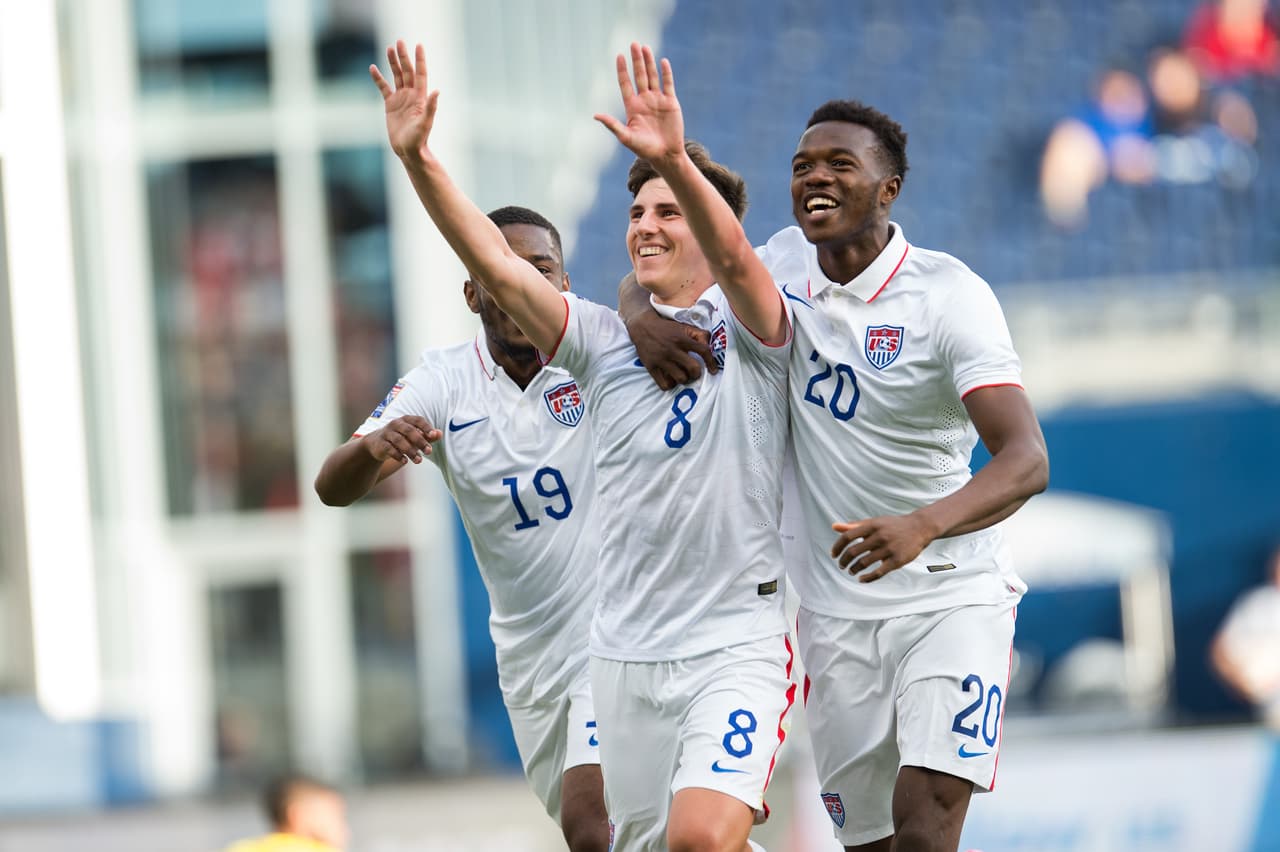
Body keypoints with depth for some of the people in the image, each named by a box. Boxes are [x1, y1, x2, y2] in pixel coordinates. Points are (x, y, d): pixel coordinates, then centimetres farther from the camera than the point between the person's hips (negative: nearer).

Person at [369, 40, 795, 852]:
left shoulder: (749, 329, -1)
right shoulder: (604, 341, 12)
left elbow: (733, 257, -23)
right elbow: (498, 265, 1)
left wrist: (676, 162, -41)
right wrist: (418, 158, -13)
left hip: (739, 641, -6)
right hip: (625, 654, 6)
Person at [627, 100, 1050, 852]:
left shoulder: (950, 295, -15)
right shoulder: (784, 267, 1)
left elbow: (1027, 460, -25)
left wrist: (922, 524, -44)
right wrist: (644, 318, -12)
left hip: (952, 598, -5)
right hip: (836, 614, 5)